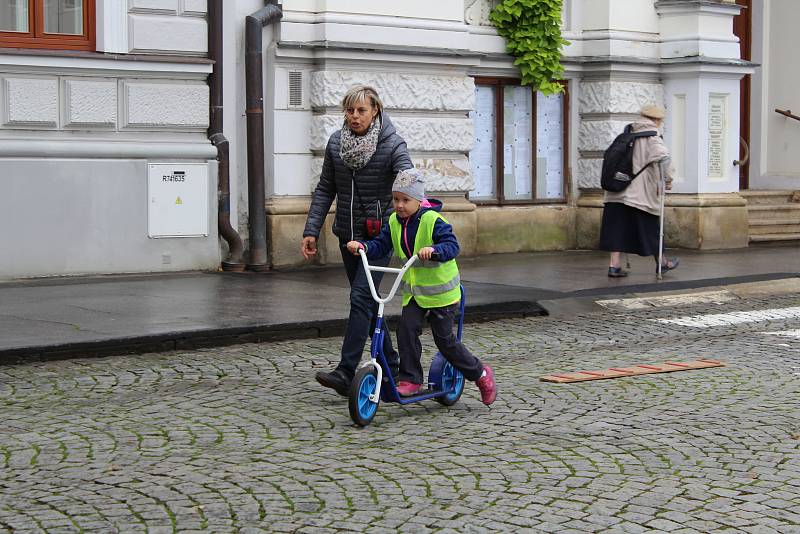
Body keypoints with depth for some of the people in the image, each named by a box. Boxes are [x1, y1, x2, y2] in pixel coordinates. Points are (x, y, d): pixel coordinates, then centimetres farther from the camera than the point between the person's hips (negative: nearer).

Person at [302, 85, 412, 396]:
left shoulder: (392, 144, -12)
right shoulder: (336, 142, 3)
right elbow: (325, 190, 8)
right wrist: (311, 231, 2)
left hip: (379, 234, -6)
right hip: (348, 235, 6)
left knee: (361, 298, -15)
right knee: (368, 301, 11)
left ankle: (345, 373, -16)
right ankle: (391, 366, 23)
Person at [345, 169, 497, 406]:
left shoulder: (432, 221, -18)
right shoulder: (394, 222, 1)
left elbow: (452, 246, -28)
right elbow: (381, 246, 3)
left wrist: (434, 250, -47)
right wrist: (362, 246, -17)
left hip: (440, 291, -6)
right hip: (413, 291, 6)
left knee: (445, 339, 1)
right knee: (406, 328, -14)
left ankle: (480, 374, 21)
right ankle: (410, 380, -3)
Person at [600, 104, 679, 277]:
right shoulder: (652, 136, -7)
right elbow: (663, 156, -24)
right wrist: (668, 178, -14)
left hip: (619, 190, 5)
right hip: (642, 192, -5)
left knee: (618, 228, 3)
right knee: (650, 226, 9)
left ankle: (614, 265, -3)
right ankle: (662, 262, 25)